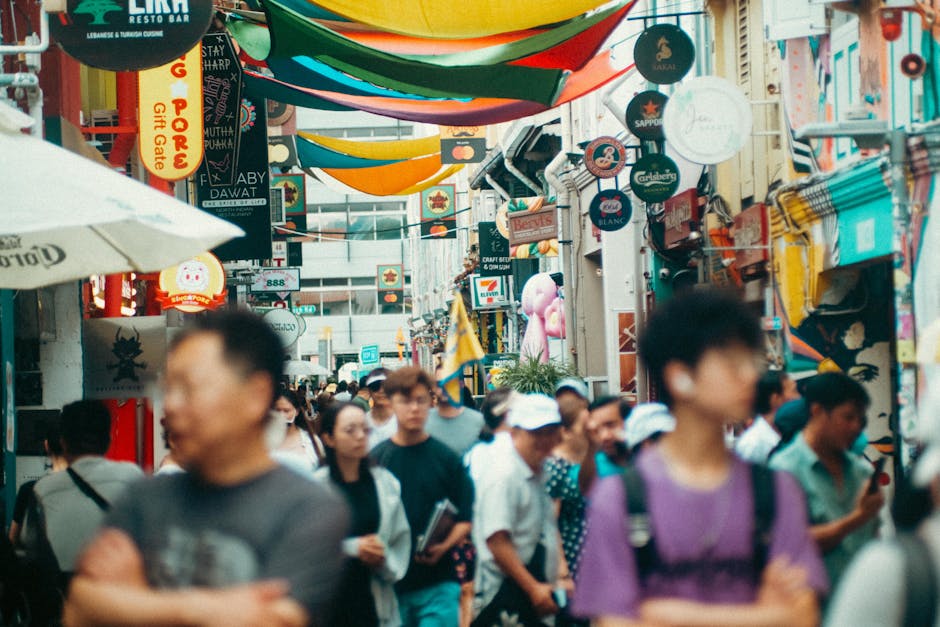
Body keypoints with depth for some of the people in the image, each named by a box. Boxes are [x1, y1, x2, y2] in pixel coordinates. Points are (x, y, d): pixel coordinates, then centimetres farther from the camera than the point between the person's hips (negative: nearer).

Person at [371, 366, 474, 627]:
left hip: (438, 584, -1)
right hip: (391, 583, 1)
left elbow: (466, 518, 2)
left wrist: (445, 545, -15)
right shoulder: (376, 459, 4)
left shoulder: (446, 458, 2)